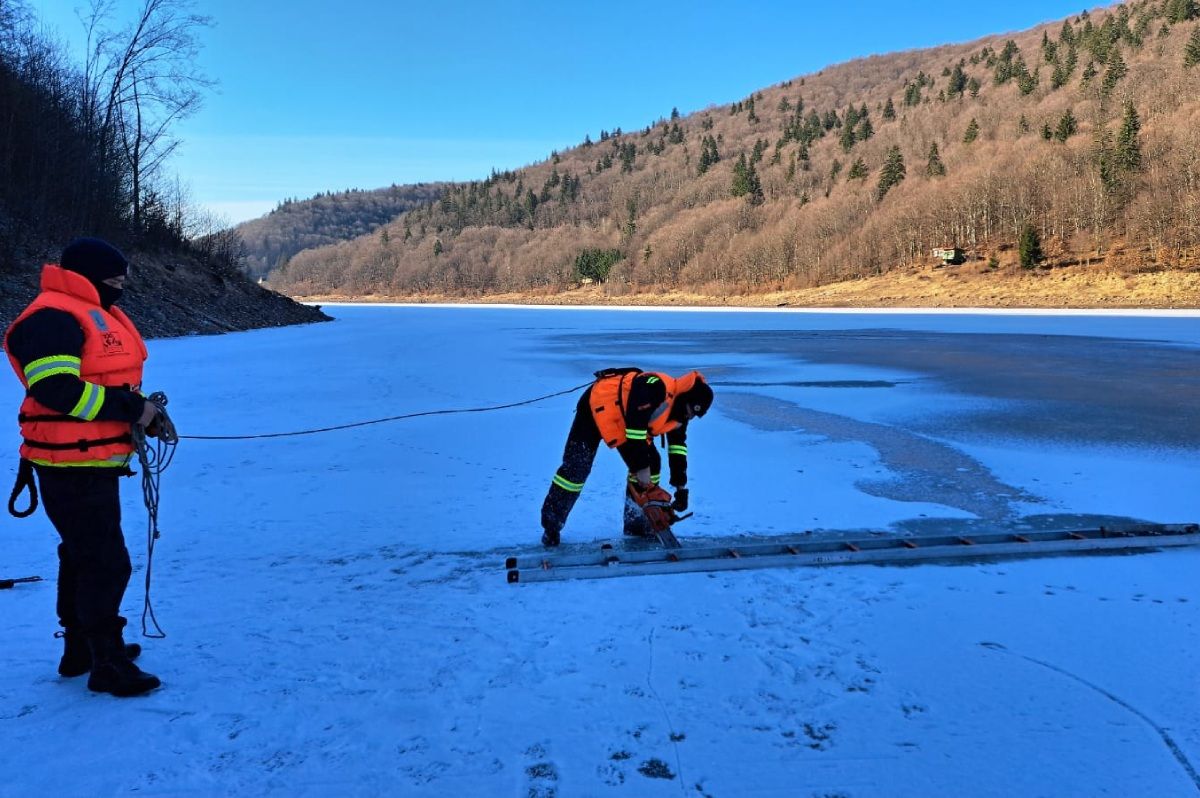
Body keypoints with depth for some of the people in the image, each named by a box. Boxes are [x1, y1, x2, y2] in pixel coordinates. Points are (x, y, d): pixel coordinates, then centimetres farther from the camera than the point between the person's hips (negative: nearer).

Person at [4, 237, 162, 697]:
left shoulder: (100, 314, 14)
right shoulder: (52, 318, -18)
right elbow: (55, 388, -28)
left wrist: (145, 411, 3)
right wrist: (131, 408, -24)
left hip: (97, 462, 11)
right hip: (71, 465, -11)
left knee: (82, 557, 20)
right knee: (107, 563, -5)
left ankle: (81, 649, 34)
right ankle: (107, 666, 6)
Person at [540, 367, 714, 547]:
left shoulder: (680, 411, -6)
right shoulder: (656, 387, -34)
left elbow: (678, 448, 3)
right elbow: (635, 431, -36)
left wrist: (681, 487, 1)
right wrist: (643, 473, -32)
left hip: (622, 421, 9)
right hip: (598, 406, -8)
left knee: (651, 462, -1)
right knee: (576, 467, -12)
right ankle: (551, 525, 0)